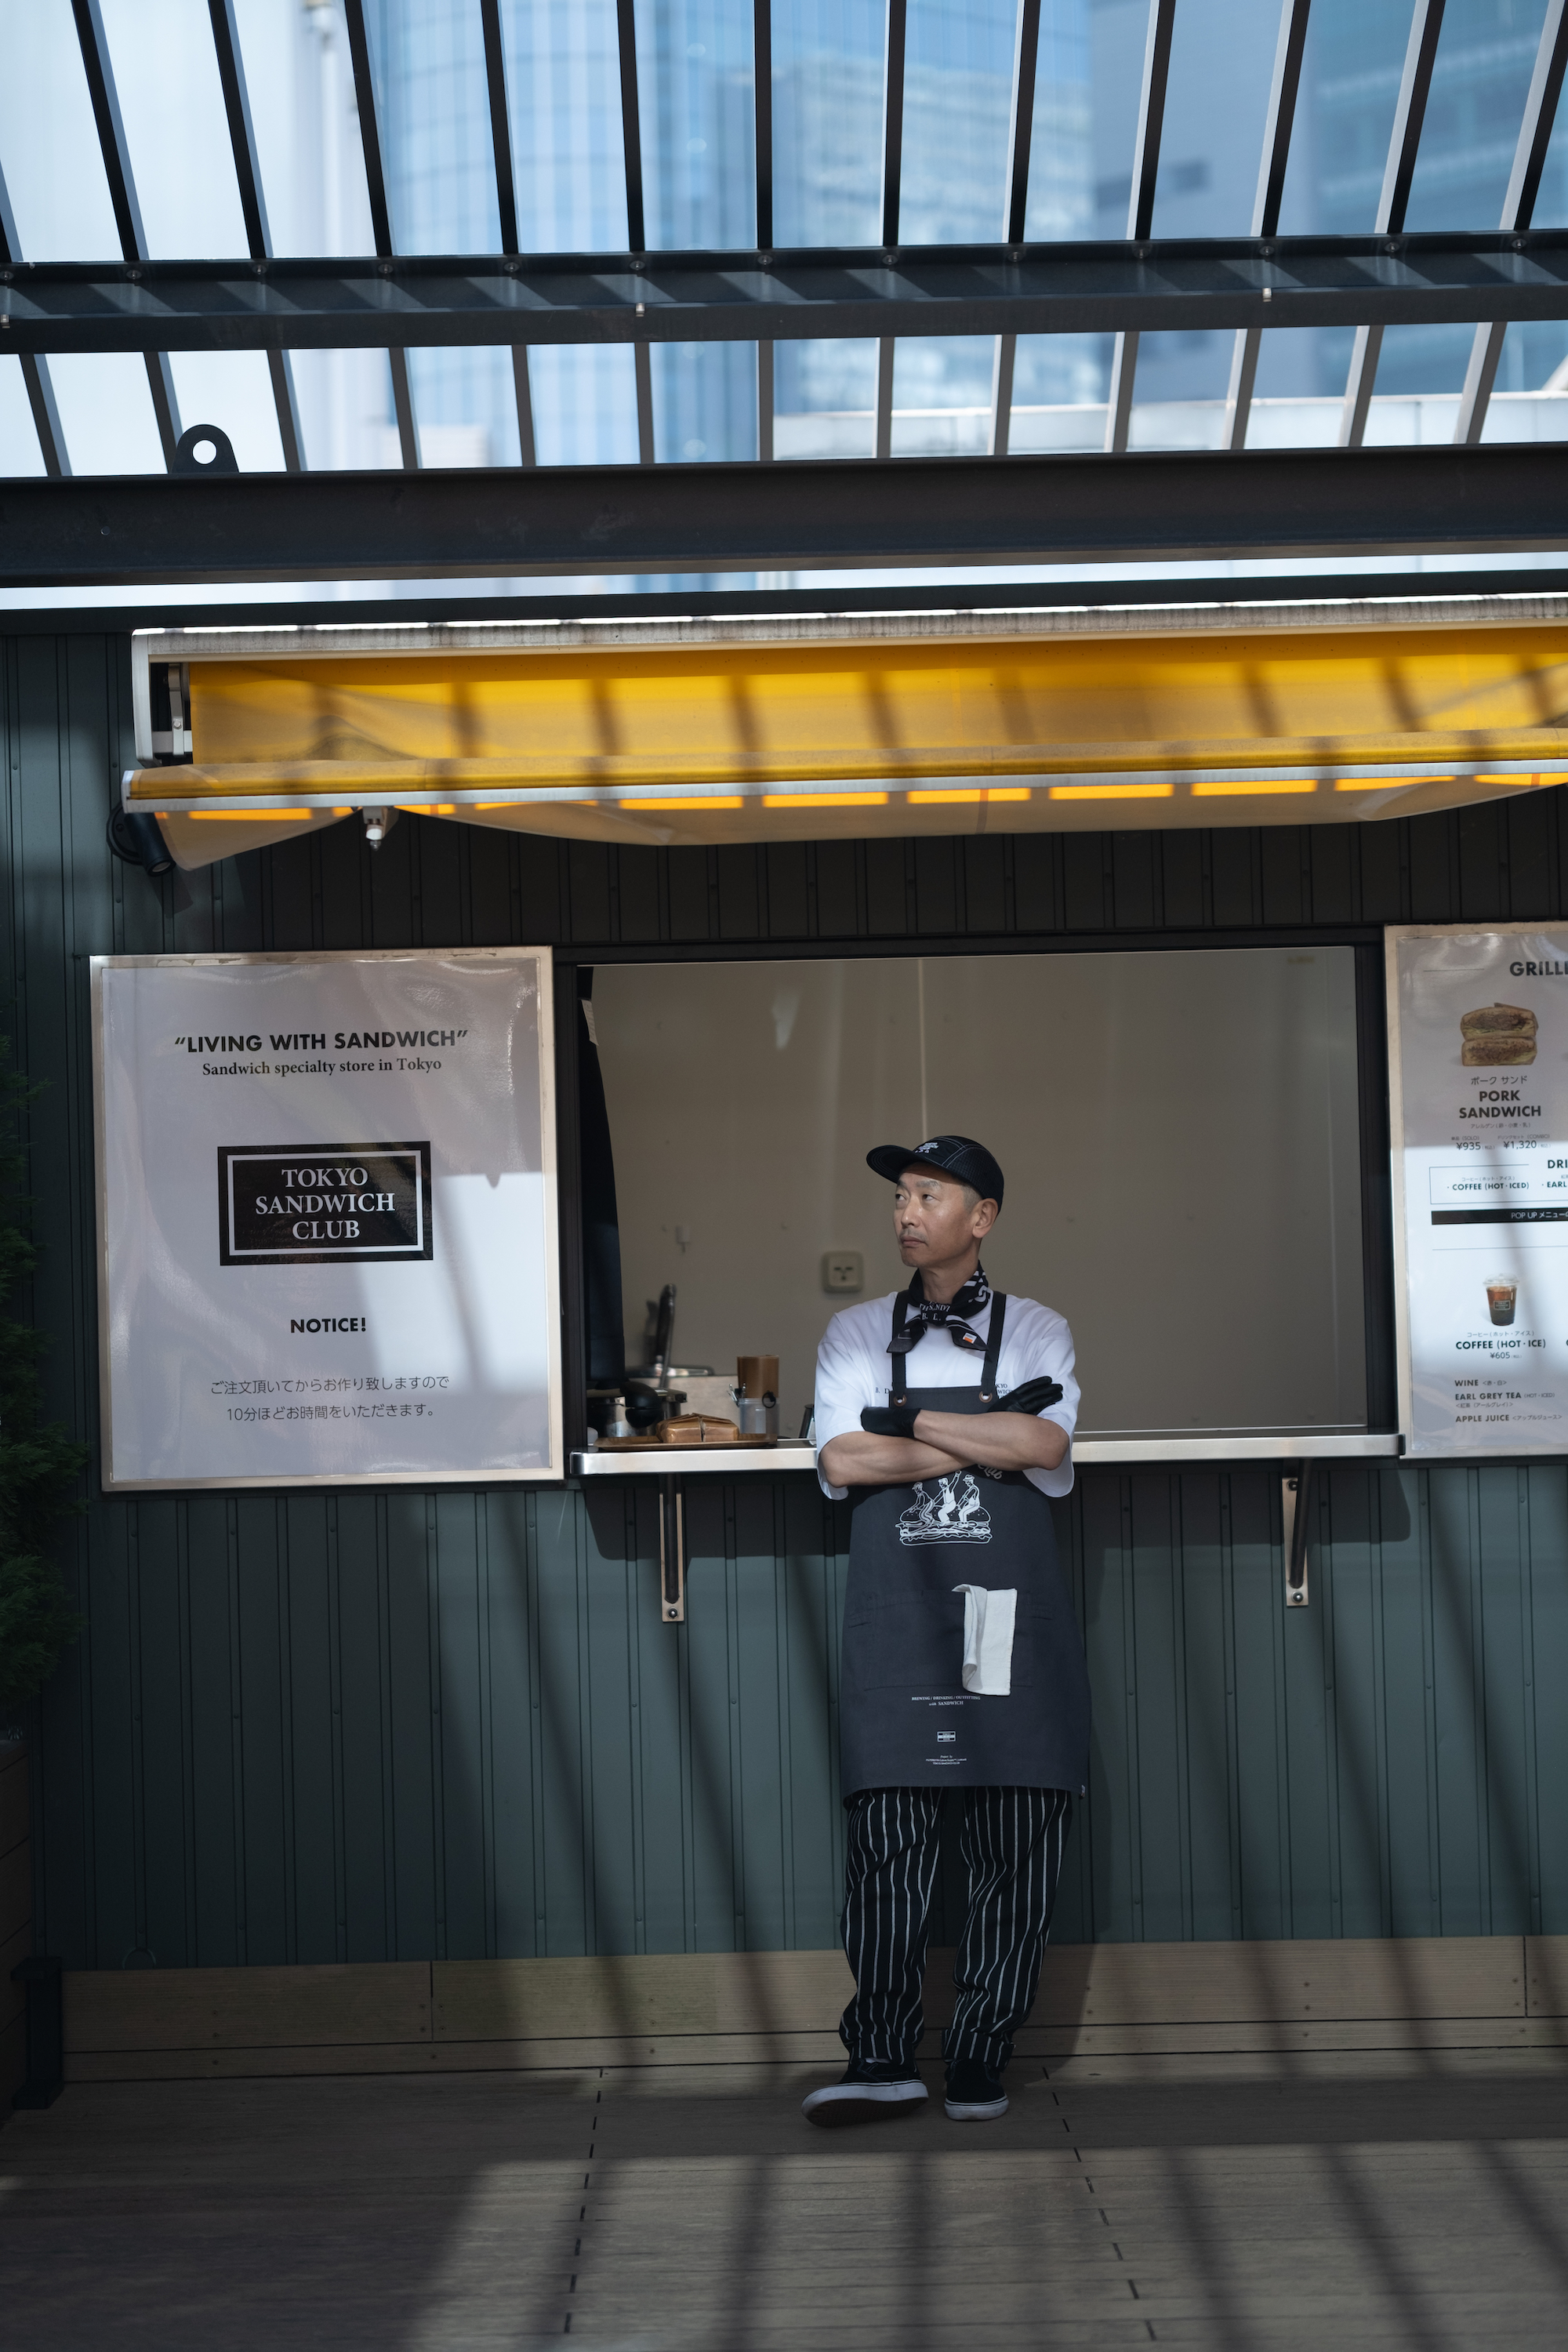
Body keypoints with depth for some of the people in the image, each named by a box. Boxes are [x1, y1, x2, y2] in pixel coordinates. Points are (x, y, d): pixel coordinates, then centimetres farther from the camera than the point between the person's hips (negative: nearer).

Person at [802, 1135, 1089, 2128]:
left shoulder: (1037, 1332, 10)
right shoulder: (857, 1333, 12)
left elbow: (1048, 1444, -8)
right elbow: (842, 1461, -3)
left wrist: (909, 1422, -7)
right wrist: (993, 1442, -5)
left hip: (1012, 1616, 0)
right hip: (896, 1617, 0)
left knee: (1018, 1852, 0)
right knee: (887, 1838, -5)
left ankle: (982, 2063, 8)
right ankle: (884, 2063, -1)